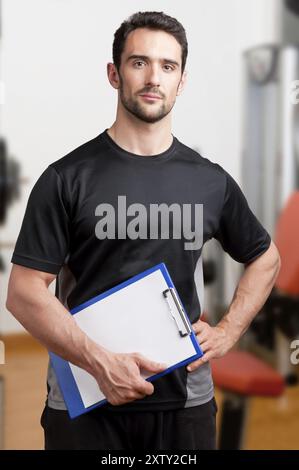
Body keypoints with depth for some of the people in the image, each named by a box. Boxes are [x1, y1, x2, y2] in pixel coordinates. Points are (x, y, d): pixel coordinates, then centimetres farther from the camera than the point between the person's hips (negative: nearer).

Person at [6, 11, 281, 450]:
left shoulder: (211, 182, 2)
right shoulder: (67, 178, -6)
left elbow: (265, 258, 16)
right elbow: (24, 291, -9)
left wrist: (227, 332, 3)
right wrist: (100, 362, -19)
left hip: (185, 400, 3)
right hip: (83, 402, -2)